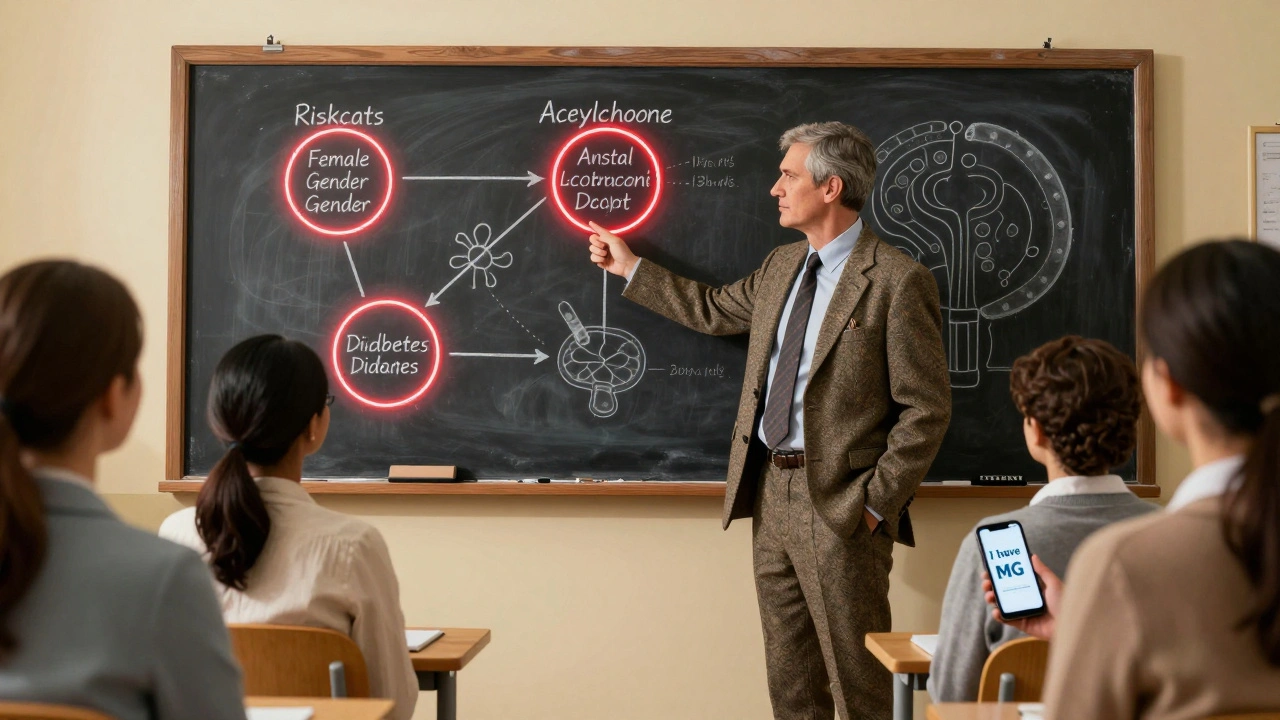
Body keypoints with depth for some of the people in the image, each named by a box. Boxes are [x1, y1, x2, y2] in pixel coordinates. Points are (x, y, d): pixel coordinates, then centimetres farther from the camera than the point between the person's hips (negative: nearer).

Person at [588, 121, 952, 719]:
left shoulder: (897, 281, -13)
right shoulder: (781, 266, 12)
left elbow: (926, 409, -13)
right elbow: (713, 310, 29)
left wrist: (876, 502, -14)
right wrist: (630, 268, 31)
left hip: (837, 504, -8)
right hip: (770, 491, 8)